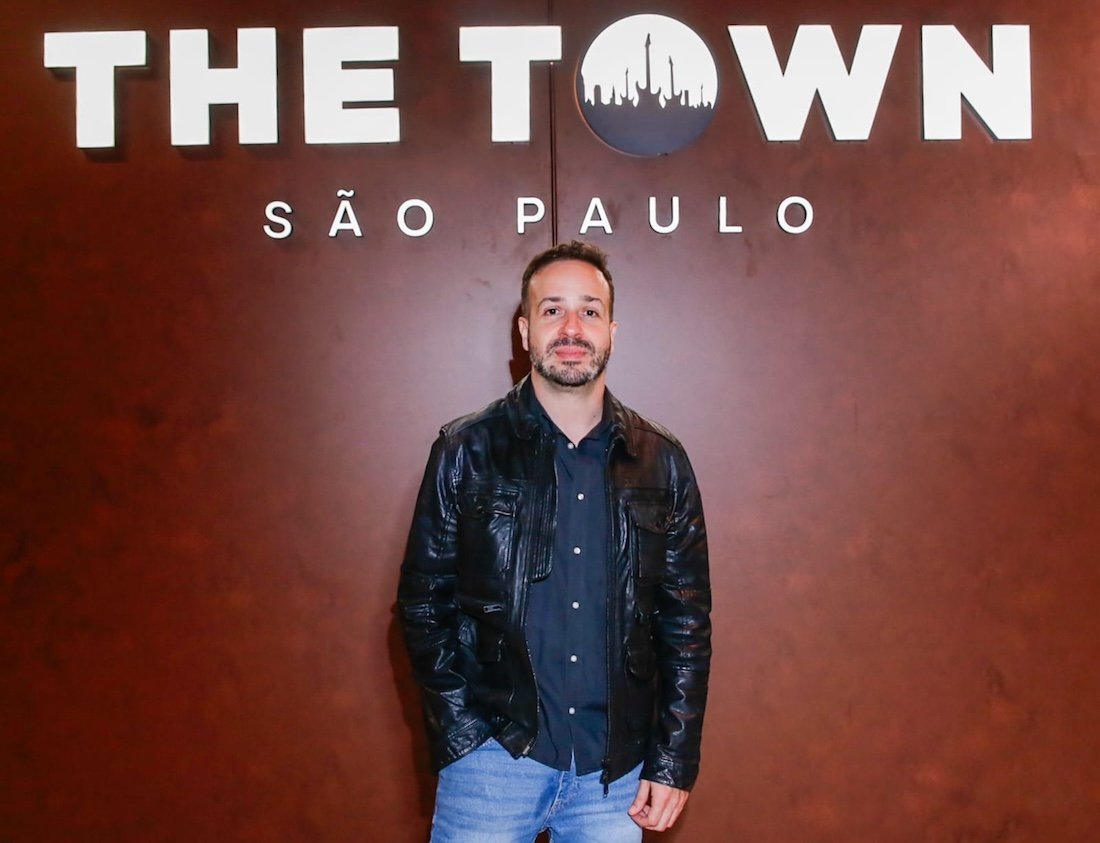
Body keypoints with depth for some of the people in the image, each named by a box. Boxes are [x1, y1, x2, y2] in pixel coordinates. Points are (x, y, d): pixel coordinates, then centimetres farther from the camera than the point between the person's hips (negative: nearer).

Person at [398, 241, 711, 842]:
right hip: (494, 754, -1)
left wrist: (674, 763, 2)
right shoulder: (465, 452, -2)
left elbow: (687, 622, 5)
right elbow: (423, 605, 1)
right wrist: (464, 737, -5)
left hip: (615, 769, 2)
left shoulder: (661, 462, 2)